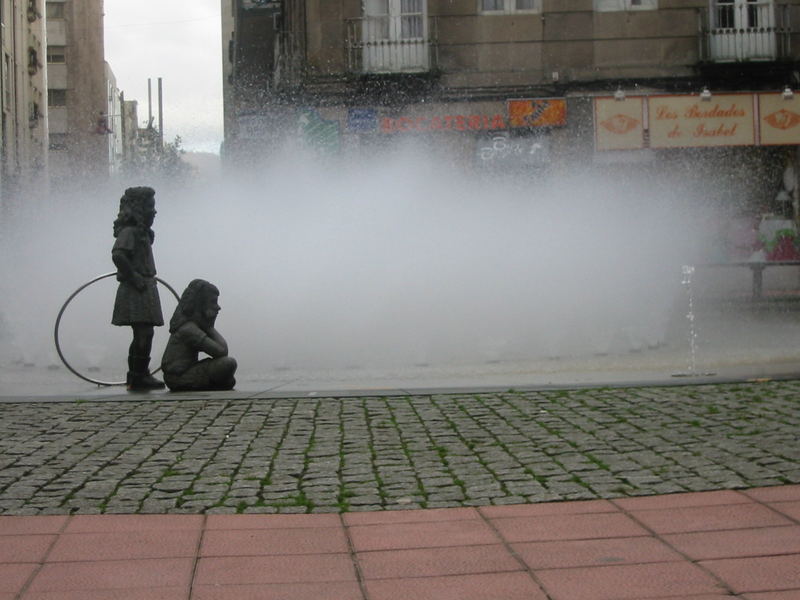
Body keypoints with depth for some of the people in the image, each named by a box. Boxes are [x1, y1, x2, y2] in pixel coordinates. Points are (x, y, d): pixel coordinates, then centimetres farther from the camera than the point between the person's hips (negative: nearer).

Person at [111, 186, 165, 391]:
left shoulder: (142, 232, 19)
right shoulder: (129, 232, -12)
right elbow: (118, 255, -28)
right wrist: (134, 278, -23)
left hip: (145, 289, 10)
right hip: (136, 292, -10)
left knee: (142, 335, 13)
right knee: (144, 333, -13)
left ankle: (135, 377, 19)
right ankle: (139, 376, -10)